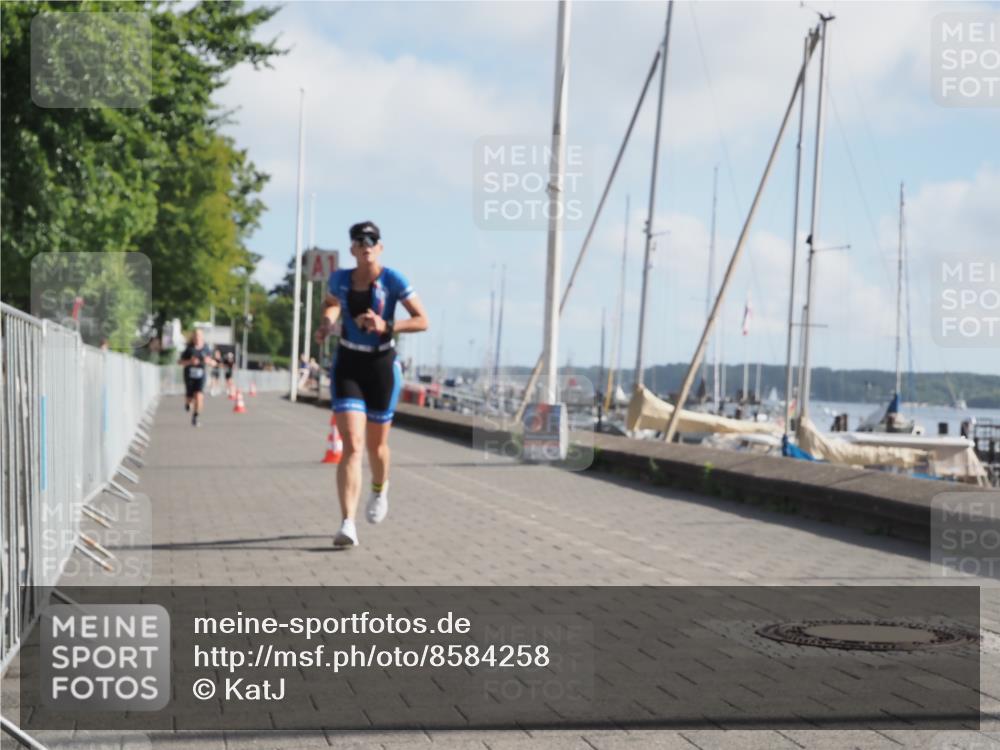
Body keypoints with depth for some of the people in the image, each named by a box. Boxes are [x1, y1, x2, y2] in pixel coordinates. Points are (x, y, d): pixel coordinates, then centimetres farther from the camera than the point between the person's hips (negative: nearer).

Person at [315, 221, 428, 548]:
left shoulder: (392, 280, -10)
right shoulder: (339, 279, -1)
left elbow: (422, 321, -11)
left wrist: (386, 327, -24)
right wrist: (327, 323, 1)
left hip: (382, 366, -1)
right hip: (348, 365, 1)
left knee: (376, 446, 14)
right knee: (352, 446, -15)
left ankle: (380, 489, 50)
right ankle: (348, 524, -20)